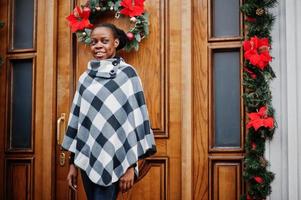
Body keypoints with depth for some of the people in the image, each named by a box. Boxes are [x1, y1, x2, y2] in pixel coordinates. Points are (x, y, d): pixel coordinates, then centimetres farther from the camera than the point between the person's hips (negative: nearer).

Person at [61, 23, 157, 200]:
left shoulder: (127, 73, -3)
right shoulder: (86, 77, 11)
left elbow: (135, 118, -8)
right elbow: (77, 117, 12)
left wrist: (131, 166, -12)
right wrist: (73, 163, 11)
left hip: (113, 160, -5)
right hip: (87, 158, 5)